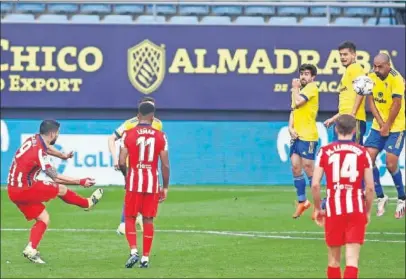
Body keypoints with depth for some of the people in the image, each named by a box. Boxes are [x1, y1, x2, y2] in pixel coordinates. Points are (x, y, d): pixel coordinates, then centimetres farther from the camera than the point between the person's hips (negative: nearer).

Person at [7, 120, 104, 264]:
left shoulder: (33, 140, 0)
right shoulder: (39, 152, -25)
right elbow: (55, 177, -20)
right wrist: (81, 182, -13)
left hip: (14, 189, 9)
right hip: (22, 191, -9)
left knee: (44, 218, 11)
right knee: (61, 189, 2)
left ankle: (31, 249, 3)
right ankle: (88, 203, 24)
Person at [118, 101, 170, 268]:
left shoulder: (129, 134, -3)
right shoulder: (160, 136, 1)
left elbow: (121, 162, -6)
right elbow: (165, 165, 0)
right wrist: (165, 187, 9)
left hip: (134, 180, -1)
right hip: (152, 180, 1)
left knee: (130, 218, 9)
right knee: (148, 220, 8)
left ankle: (133, 251, -9)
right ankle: (145, 257, 8)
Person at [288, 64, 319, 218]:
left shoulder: (312, 88, -7)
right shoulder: (300, 90, 18)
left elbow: (298, 102, -19)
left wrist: (295, 88, -2)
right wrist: (291, 128, 3)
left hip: (308, 137, -8)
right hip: (296, 136, 8)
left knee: (309, 170, -6)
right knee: (296, 168, 6)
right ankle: (302, 202, 15)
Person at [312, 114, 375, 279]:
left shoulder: (325, 151, 1)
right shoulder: (362, 152, 1)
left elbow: (315, 185, -3)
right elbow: (370, 187, 0)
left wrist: (317, 208, 11)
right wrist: (368, 211, 14)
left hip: (334, 209, 1)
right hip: (356, 209, -1)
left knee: (334, 258, 15)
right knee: (352, 258, -5)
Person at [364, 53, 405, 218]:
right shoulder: (371, 77, 0)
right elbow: (371, 101, 1)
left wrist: (387, 126, -12)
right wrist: (380, 123, -9)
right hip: (378, 126, 6)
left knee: (391, 164, -11)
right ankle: (381, 197, 9)